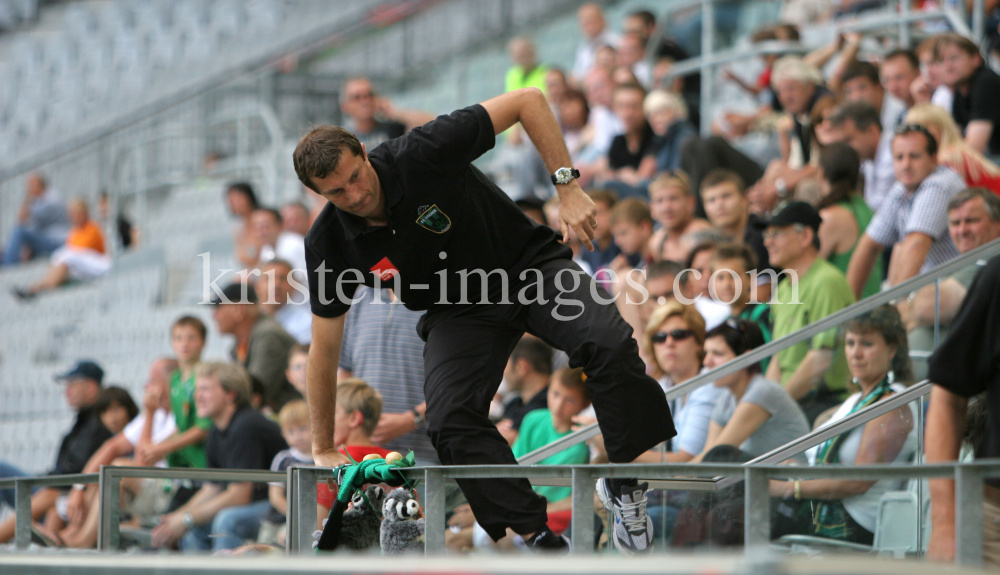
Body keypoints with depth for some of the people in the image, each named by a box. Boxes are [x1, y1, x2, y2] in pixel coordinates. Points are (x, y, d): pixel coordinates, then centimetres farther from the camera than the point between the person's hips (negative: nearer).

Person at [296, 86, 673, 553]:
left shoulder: (424, 154, -26)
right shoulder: (329, 243, -15)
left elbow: (528, 101, -20)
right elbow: (324, 348, -3)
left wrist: (568, 188, -25)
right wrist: (323, 451, 1)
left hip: (529, 263, -2)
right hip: (458, 312, 2)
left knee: (609, 343, -30)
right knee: (450, 421, -25)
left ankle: (624, 485, -12)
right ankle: (539, 537, -15)